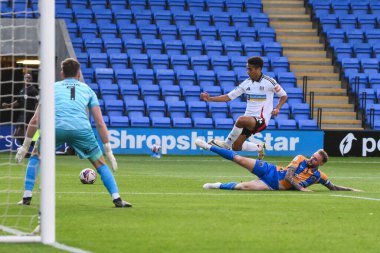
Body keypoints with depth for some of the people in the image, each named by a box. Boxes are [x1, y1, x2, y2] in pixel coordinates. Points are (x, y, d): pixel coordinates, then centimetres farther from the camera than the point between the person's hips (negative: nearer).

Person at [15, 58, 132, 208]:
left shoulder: (53, 87, 27)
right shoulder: (87, 90, 26)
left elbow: (35, 120, 23)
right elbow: (100, 123, 20)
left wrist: (25, 146, 28)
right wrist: (108, 151, 23)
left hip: (55, 127, 0)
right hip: (81, 128, 0)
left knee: (36, 156, 27)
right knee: (100, 163, 17)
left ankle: (27, 197, 17)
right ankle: (117, 199, 5)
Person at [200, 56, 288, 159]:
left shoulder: (269, 82, -5)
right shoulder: (246, 83, 8)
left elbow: (284, 96, 6)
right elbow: (229, 97, 8)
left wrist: (277, 108, -12)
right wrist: (210, 99, -2)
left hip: (261, 119, -6)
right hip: (248, 118, 7)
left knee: (241, 120, -37)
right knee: (236, 147, 1)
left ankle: (227, 144, -19)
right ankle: (259, 147, 28)